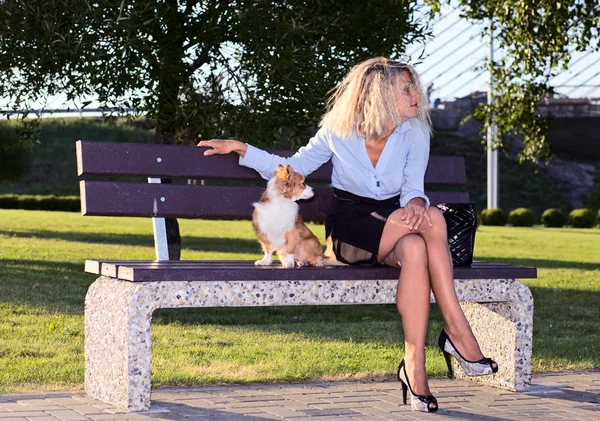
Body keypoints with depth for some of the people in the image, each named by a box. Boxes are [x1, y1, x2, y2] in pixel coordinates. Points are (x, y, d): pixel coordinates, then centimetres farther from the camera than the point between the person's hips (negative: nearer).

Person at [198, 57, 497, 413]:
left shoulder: (414, 133, 1)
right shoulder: (338, 132, -2)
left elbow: (414, 187, -8)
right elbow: (292, 169, 9)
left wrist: (415, 203, -32)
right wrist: (241, 149, 2)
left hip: (393, 227, 3)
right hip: (349, 229, -2)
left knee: (414, 249, -38)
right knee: (433, 218, -33)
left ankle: (415, 365, -36)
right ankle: (458, 331, -30)